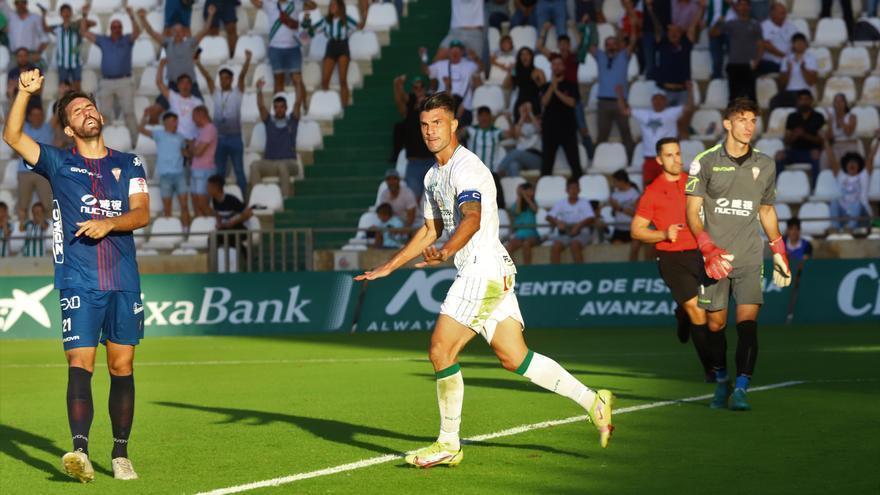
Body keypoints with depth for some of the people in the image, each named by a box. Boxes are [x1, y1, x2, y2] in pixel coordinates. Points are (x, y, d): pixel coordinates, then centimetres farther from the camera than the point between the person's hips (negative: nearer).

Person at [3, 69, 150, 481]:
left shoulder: (129, 164, 14)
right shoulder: (59, 163, 10)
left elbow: (142, 213, 3)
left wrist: (109, 223, -15)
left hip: (124, 280, 2)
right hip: (79, 281, -2)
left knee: (122, 366, 3)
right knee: (79, 364, -14)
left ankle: (120, 454, 10)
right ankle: (80, 450, -26)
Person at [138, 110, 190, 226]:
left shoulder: (180, 138, 14)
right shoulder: (159, 134, 2)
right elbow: (141, 129, -12)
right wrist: (145, 117, -23)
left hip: (179, 174, 3)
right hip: (165, 175, -3)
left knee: (184, 205, -3)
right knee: (167, 207, 3)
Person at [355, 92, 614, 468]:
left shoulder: (466, 167, -14)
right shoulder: (434, 176, 18)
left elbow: (472, 218, -30)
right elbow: (431, 229, 29)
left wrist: (446, 252, -44)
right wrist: (389, 267, 27)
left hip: (484, 271, -9)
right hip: (493, 274, 9)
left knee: (441, 350, -9)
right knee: (514, 358, 6)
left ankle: (449, 444, -1)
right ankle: (593, 401, 10)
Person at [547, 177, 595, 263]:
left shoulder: (584, 202, 7)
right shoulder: (561, 203, 11)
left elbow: (591, 219, -4)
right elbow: (549, 217, 3)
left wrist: (579, 225, -21)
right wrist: (557, 222, -19)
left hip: (580, 233, -2)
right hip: (563, 233, 2)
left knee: (574, 245, -35)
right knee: (556, 247, -29)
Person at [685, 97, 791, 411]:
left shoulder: (765, 166, 8)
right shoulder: (706, 161, -1)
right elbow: (693, 211, -3)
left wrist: (779, 253, 18)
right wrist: (709, 249, -15)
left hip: (750, 258, 1)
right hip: (714, 257, -1)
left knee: (748, 323, -13)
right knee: (715, 324, 4)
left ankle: (740, 390, -14)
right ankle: (721, 382, 24)